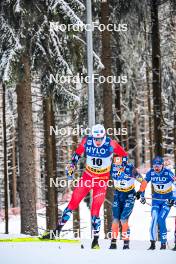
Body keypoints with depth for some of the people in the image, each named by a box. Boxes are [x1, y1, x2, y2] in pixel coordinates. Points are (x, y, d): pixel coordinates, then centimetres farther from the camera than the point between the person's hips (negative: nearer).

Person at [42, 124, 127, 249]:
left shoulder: (111, 144, -17)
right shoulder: (87, 141, -10)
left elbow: (124, 155, -2)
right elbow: (78, 152, 10)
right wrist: (72, 165, 3)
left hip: (102, 179, -3)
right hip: (88, 176, 3)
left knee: (95, 210, -9)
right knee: (73, 202, -2)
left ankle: (96, 240, 0)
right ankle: (58, 230, 5)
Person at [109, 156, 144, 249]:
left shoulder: (130, 168, -22)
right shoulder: (113, 167, -12)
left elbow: (143, 181, -14)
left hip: (129, 195, -4)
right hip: (118, 194, 4)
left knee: (123, 219, -13)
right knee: (115, 219, -2)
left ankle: (126, 243, -2)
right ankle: (113, 242, 6)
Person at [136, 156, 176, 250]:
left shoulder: (168, 173, -19)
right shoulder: (151, 173, -9)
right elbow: (145, 182, 4)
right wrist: (140, 192, -4)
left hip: (167, 200, -3)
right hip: (156, 199, 3)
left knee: (161, 219, -15)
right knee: (154, 219, -12)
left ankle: (164, 243, -3)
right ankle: (152, 243, -9)